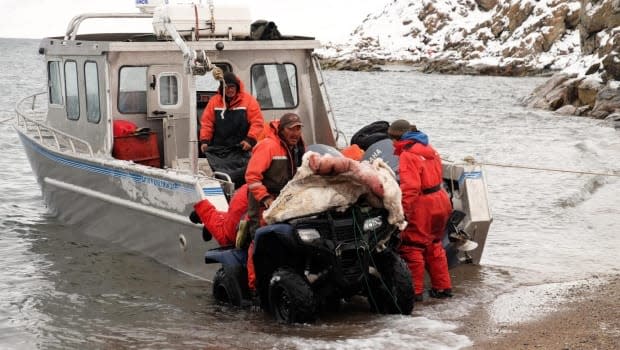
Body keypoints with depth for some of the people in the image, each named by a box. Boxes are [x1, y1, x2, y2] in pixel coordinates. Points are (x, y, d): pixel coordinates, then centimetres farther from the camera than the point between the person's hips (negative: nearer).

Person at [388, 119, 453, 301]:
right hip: (440, 202, 10)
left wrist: (402, 210, -28)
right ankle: (443, 287, 25)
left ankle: (415, 291, 5)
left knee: (412, 247, 1)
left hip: (422, 206, -10)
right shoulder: (429, 149, 11)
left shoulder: (408, 156, -19)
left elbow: (410, 187, -28)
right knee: (433, 245, 20)